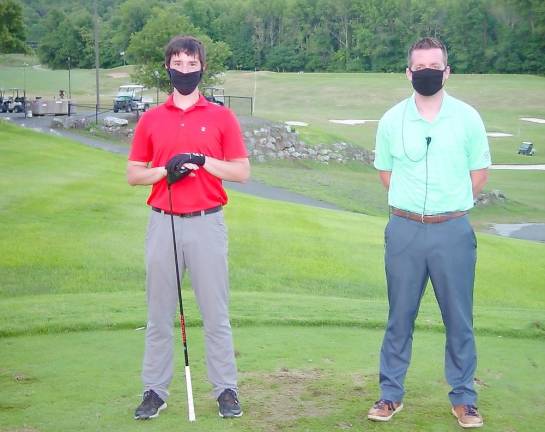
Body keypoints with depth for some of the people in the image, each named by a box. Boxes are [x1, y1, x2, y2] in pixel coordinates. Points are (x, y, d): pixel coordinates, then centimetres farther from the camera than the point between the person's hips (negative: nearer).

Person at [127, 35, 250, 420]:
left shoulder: (221, 117, 4)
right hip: (163, 224, 2)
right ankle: (155, 390, 16)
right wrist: (165, 169, -10)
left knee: (216, 313, 3)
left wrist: (203, 161, -12)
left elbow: (242, 171, 3)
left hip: (206, 223, -2)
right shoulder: (150, 120, 9)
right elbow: (133, 174, 9)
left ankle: (226, 389, 12)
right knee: (159, 314, 7)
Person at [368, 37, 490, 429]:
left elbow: (479, 172, 7)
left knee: (459, 318, 6)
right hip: (404, 230, 1)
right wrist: (414, 203, 10)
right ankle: (391, 394, 20)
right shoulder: (392, 120, 2)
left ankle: (464, 398, 18)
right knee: (400, 316, 9)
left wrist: (451, 205, 6)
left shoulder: (467, 118, -1)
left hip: (453, 231, -1)